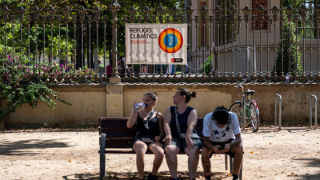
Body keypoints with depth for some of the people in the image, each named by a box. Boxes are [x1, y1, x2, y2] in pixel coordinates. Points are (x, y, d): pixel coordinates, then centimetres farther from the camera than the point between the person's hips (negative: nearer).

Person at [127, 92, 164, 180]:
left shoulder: (158, 115, 19)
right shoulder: (138, 113, 18)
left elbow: (162, 132, 15)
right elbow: (129, 125, 2)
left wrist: (159, 137, -8)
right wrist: (134, 111, -3)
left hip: (153, 140, 1)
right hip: (140, 139, -1)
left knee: (160, 153, -34)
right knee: (140, 152, -39)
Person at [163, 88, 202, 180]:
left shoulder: (192, 111, 6)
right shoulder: (170, 110, 15)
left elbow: (191, 125, -12)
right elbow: (166, 123, -1)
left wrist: (187, 137, -33)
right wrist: (168, 134, -23)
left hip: (189, 137, -1)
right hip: (174, 137, 2)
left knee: (193, 151, -36)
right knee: (169, 149, -35)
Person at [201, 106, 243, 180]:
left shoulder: (233, 117, -29)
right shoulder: (208, 118, -30)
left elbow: (238, 139, -24)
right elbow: (206, 140, -22)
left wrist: (229, 145, -45)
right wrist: (213, 147, -43)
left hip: (228, 141, 1)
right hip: (213, 143, 0)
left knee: (239, 149, -29)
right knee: (204, 151, -31)